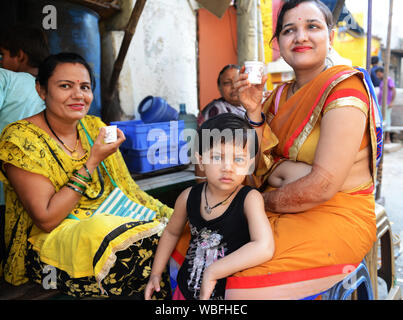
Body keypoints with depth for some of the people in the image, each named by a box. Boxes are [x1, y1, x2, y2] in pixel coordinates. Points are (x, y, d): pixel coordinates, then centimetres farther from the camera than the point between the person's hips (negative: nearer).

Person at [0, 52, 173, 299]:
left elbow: (129, 190, 8)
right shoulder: (21, 139, -11)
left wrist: (170, 216, -7)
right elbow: (46, 219, -16)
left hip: (110, 222, 6)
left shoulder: (95, 128, 6)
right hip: (50, 240, -5)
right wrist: (92, 162, -18)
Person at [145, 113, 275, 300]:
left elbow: (265, 248, -36)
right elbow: (171, 232, 7)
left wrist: (212, 272, -31)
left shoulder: (250, 199, -23)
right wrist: (156, 273, 9)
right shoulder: (188, 197, -11)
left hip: (230, 292, -2)